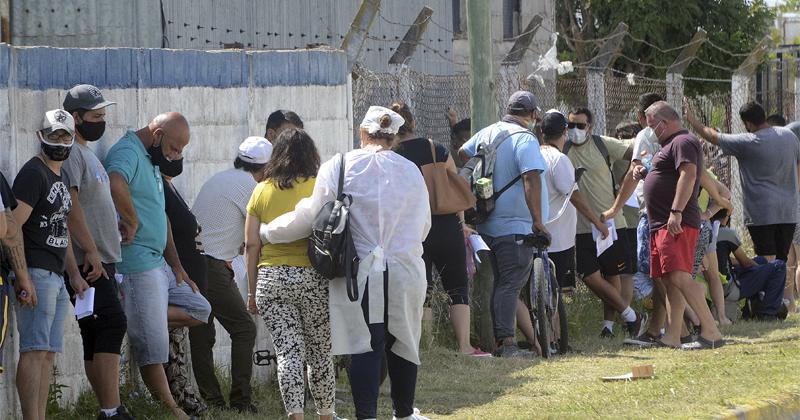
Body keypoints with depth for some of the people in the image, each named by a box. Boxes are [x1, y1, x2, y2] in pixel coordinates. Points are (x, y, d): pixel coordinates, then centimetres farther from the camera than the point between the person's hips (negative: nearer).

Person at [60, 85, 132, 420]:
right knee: (112, 324, -16)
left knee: (97, 337, 8)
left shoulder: (86, 153, 21)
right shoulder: (70, 154, -11)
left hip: (101, 260, 10)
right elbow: (71, 206, -20)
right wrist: (90, 251, -22)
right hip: (88, 263, -10)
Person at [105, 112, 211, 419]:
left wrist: (177, 267, 21)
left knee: (199, 311, 15)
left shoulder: (151, 161, 19)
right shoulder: (128, 153, -13)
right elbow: (115, 183, -38)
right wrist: (132, 222, -23)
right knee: (153, 348, -5)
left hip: (158, 263, 10)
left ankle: (134, 321, 3)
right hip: (137, 264, -10)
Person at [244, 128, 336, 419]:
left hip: (270, 278, 1)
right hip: (312, 276, -1)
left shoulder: (262, 191, 7)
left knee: (288, 351, -1)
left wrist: (252, 291, 10)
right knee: (320, 352, 10)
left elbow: (251, 244, 5)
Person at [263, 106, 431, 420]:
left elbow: (308, 218, -1)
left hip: (359, 274, -2)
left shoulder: (339, 168, -4)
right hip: (405, 273, 2)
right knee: (403, 344, 14)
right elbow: (423, 226, 14)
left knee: (364, 347, -2)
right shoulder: (411, 171, 5)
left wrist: (265, 233, 14)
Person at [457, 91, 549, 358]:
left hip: (488, 224, 8)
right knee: (511, 283, -9)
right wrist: (537, 220, -24)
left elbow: (463, 153, 24)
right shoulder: (525, 139, -13)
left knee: (500, 283, 16)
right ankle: (507, 343, -16)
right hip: (516, 225, -8)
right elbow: (531, 178, -23)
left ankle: (499, 341, 20)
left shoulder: (487, 133, 11)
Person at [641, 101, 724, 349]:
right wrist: (646, 173, 18)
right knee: (669, 281, 9)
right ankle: (672, 337, 9)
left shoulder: (683, 142, -9)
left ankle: (711, 333, -26)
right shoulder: (671, 145, 25)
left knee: (679, 277, -21)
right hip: (661, 225, 11)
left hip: (676, 225, -11)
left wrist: (676, 213, -31)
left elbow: (688, 175, -23)